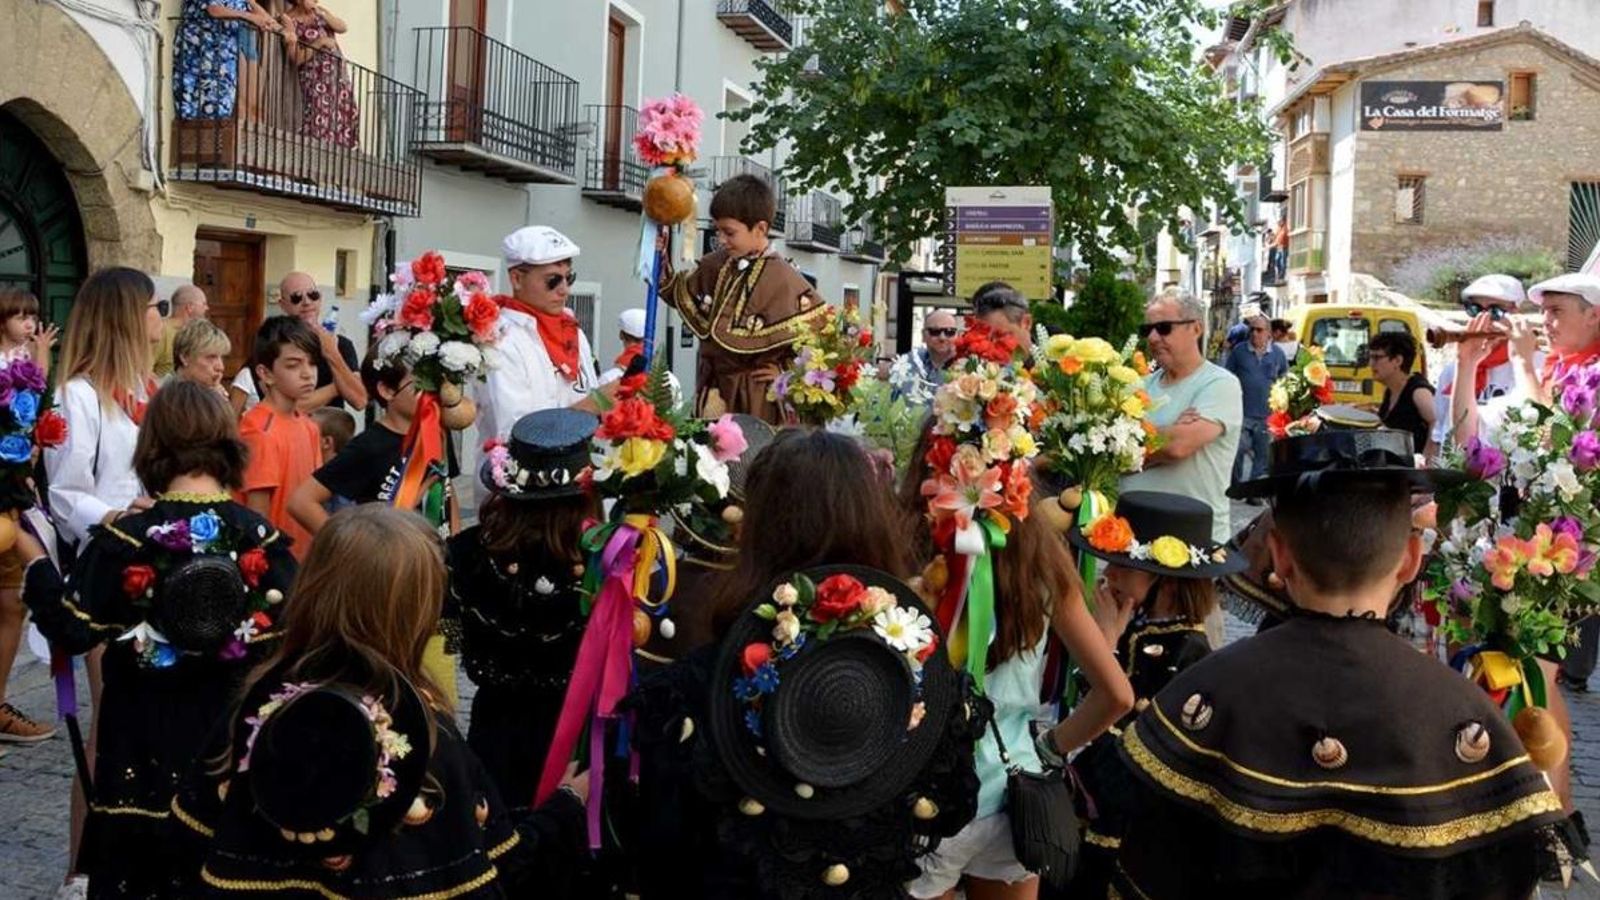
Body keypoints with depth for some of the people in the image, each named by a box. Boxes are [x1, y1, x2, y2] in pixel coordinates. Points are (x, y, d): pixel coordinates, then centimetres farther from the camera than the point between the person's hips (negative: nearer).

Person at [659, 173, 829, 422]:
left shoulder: (782, 280, -18)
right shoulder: (716, 264, 3)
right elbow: (680, 293, 21)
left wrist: (786, 371, -11)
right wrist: (660, 259, 4)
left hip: (758, 398, -7)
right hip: (713, 390, 7)